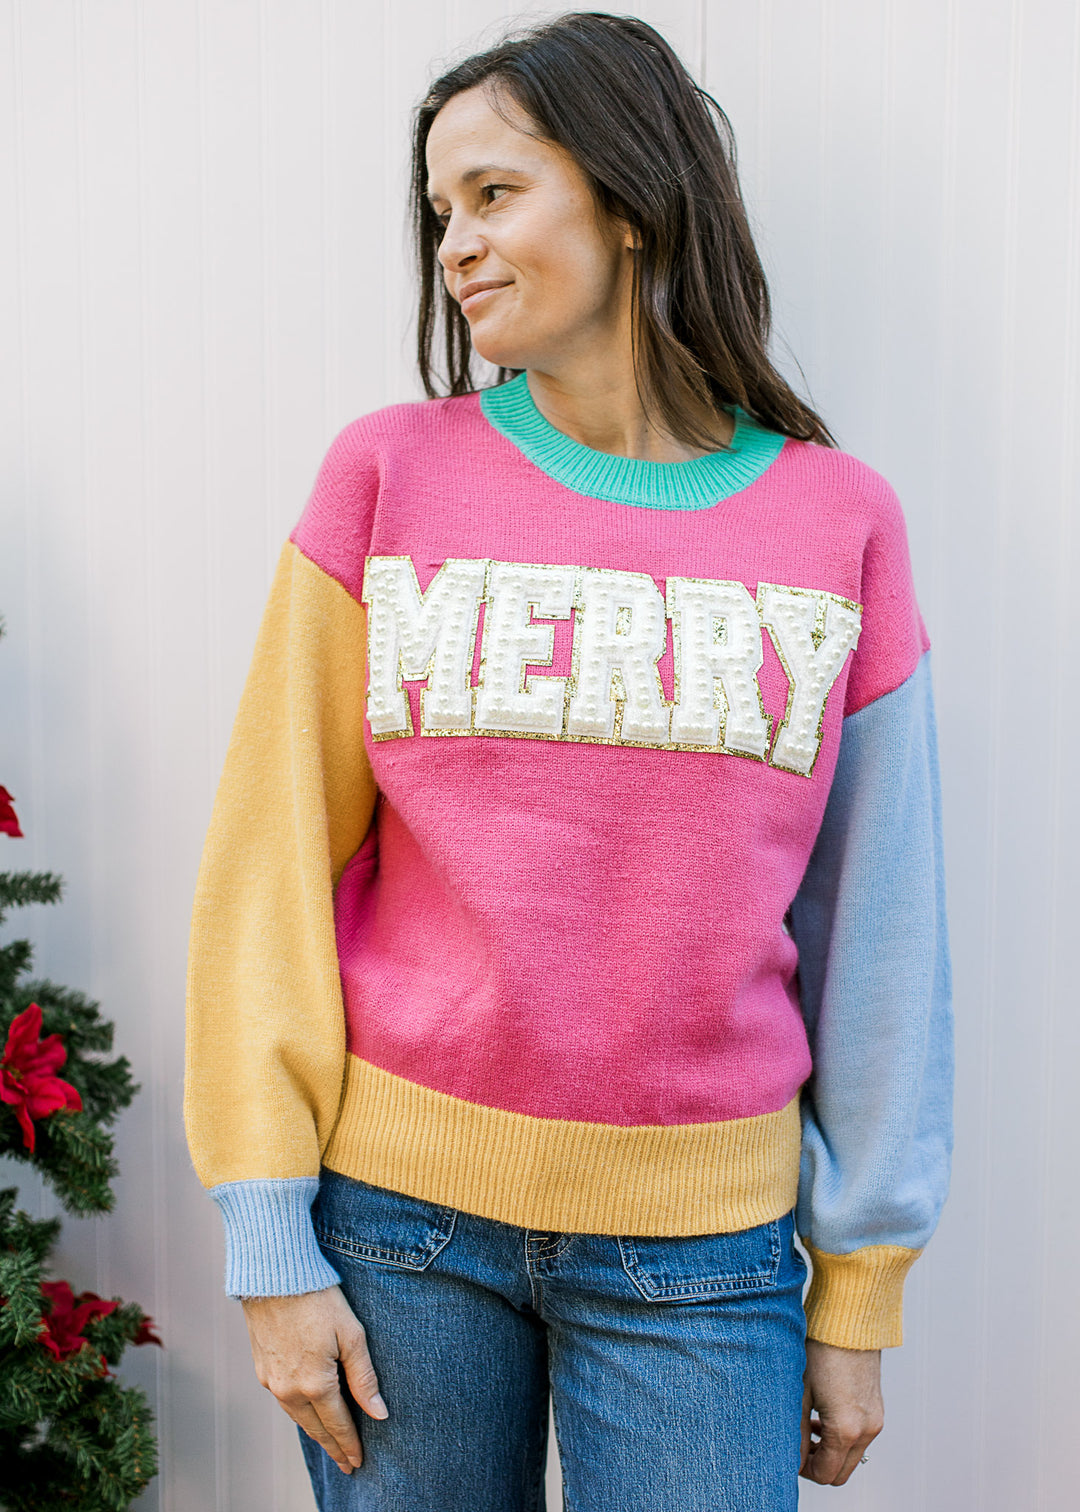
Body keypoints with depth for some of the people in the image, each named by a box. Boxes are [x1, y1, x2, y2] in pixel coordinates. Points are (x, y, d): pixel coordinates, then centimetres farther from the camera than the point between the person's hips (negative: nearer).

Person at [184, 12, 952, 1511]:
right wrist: (273, 1243, -3)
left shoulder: (840, 524, 0)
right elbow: (272, 864, 0)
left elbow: (874, 935, 3)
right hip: (397, 1213, 0)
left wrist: (859, 1290, 5)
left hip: (700, 1249, 0)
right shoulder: (390, 473, -1)